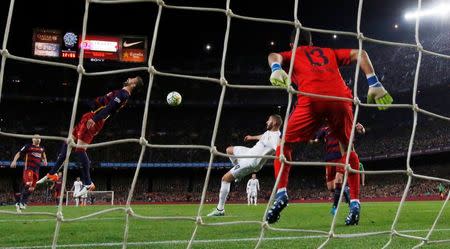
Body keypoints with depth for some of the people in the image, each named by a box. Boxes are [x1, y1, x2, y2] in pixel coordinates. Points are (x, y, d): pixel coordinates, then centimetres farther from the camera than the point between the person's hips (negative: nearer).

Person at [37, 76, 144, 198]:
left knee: (79, 149, -15)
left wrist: (94, 119, -30)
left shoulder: (123, 94, -13)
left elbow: (109, 108, -24)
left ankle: (88, 184, -7)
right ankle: (52, 174, 20)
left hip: (94, 121, -10)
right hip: (92, 117, 10)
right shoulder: (122, 93, 18)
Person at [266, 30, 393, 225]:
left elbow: (274, 56, 6)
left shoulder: (292, 55, 29)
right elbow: (359, 54, 25)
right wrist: (374, 84, 17)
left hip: (312, 99, -2)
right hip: (340, 98, 3)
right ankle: (355, 203, 11)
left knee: (285, 142, 12)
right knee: (347, 148, 21)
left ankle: (281, 193, -8)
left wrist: (276, 69, -16)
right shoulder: (329, 52, 36)